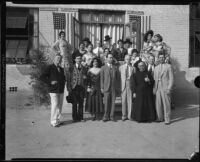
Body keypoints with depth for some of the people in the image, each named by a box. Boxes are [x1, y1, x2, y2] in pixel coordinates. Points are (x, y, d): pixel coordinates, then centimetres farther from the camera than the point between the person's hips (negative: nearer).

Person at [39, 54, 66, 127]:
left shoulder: (61, 69, 17)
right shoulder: (50, 67, -3)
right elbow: (41, 77, -9)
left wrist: (63, 82, 12)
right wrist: (50, 82, -15)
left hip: (61, 91, 7)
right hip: (53, 90, -6)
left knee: (60, 106, 9)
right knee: (55, 105, -8)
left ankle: (58, 120, 20)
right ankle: (53, 122, 1)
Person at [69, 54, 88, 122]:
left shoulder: (84, 68, 13)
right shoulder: (72, 68, 2)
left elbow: (85, 78, 17)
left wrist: (85, 77, -6)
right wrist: (69, 88, -7)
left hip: (82, 87, 3)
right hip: (74, 87, -3)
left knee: (81, 103, 5)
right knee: (74, 103, 2)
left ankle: (80, 117, 14)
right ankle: (75, 118, 12)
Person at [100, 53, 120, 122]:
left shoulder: (115, 68, 13)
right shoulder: (103, 68, 7)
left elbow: (118, 78, 13)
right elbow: (101, 78, 4)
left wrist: (117, 87, 6)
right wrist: (102, 87, -2)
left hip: (114, 88, 2)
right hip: (106, 88, -2)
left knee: (113, 102, 2)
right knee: (106, 103, -1)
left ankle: (112, 116, 10)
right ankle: (106, 116, 9)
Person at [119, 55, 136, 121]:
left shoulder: (133, 68, 8)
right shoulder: (121, 67, 10)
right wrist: (120, 86, 3)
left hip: (130, 85, 0)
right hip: (123, 85, 1)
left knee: (130, 100, -1)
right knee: (123, 101, 1)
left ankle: (130, 115, 7)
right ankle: (124, 115, 9)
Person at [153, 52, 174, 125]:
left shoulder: (168, 66, 1)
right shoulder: (156, 68, 15)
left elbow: (171, 78, -3)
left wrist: (169, 88, -11)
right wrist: (154, 88, 7)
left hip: (165, 88, -4)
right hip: (158, 88, 4)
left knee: (166, 104, -2)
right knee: (158, 104, 4)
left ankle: (167, 119, 7)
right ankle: (160, 118, 16)